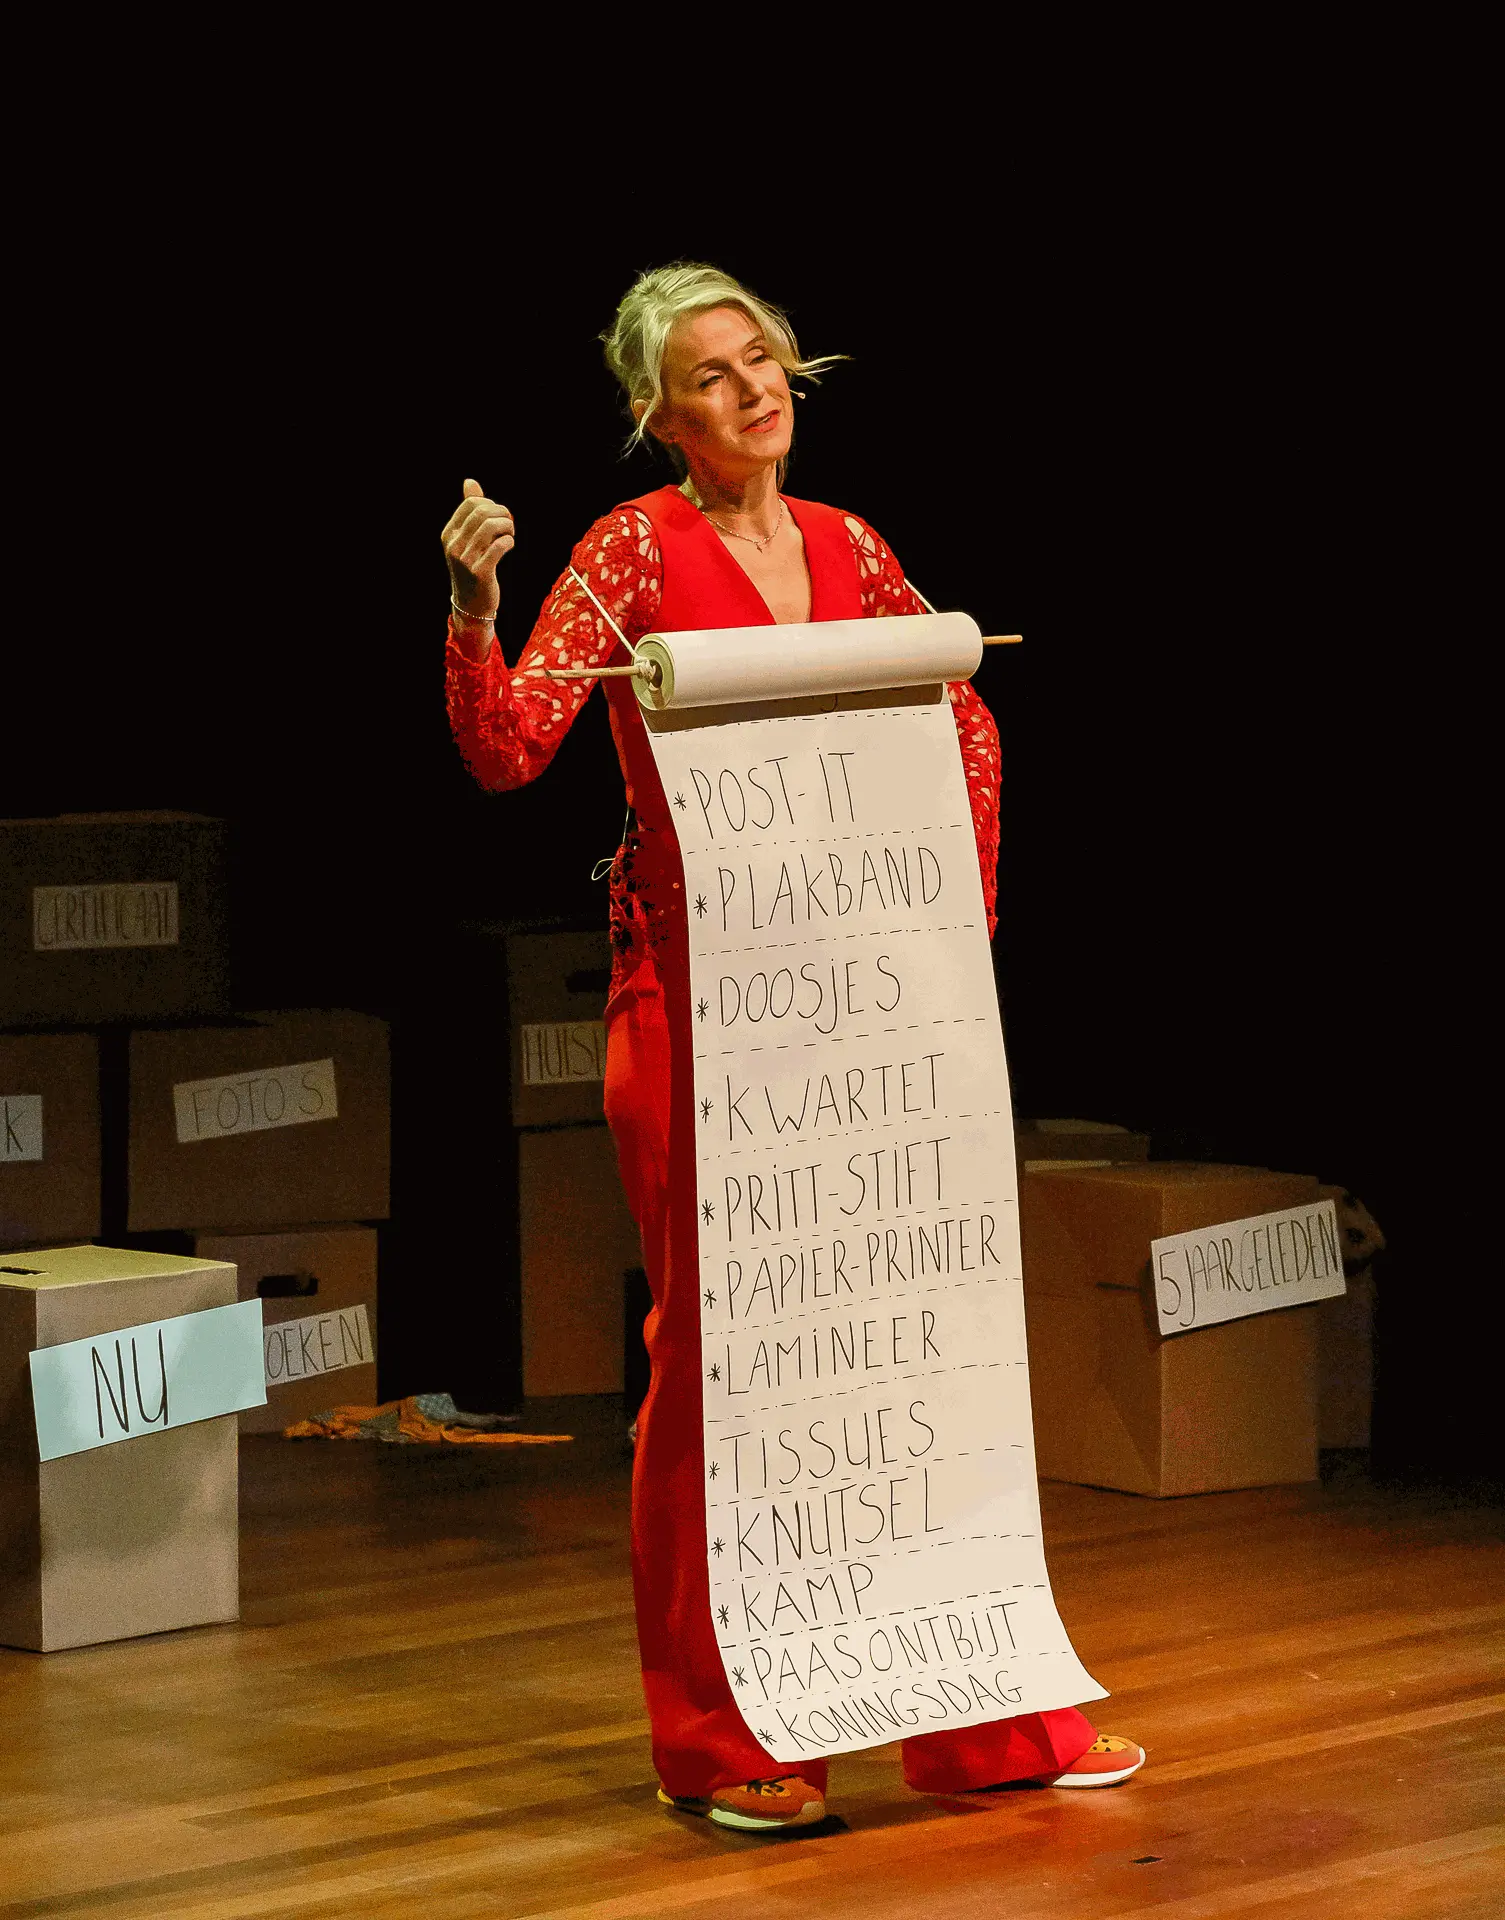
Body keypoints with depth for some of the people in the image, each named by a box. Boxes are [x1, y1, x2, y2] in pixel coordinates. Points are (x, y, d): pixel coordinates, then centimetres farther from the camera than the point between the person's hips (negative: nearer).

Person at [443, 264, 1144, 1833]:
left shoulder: (846, 547, 12)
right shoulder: (634, 551, -3)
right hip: (696, 992, -5)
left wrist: (964, 902, 11)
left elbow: (965, 724, 22)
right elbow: (506, 749, -11)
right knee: (717, 1347, -1)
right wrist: (472, 609, -27)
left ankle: (980, 1718, 15)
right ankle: (720, 1744, 8)